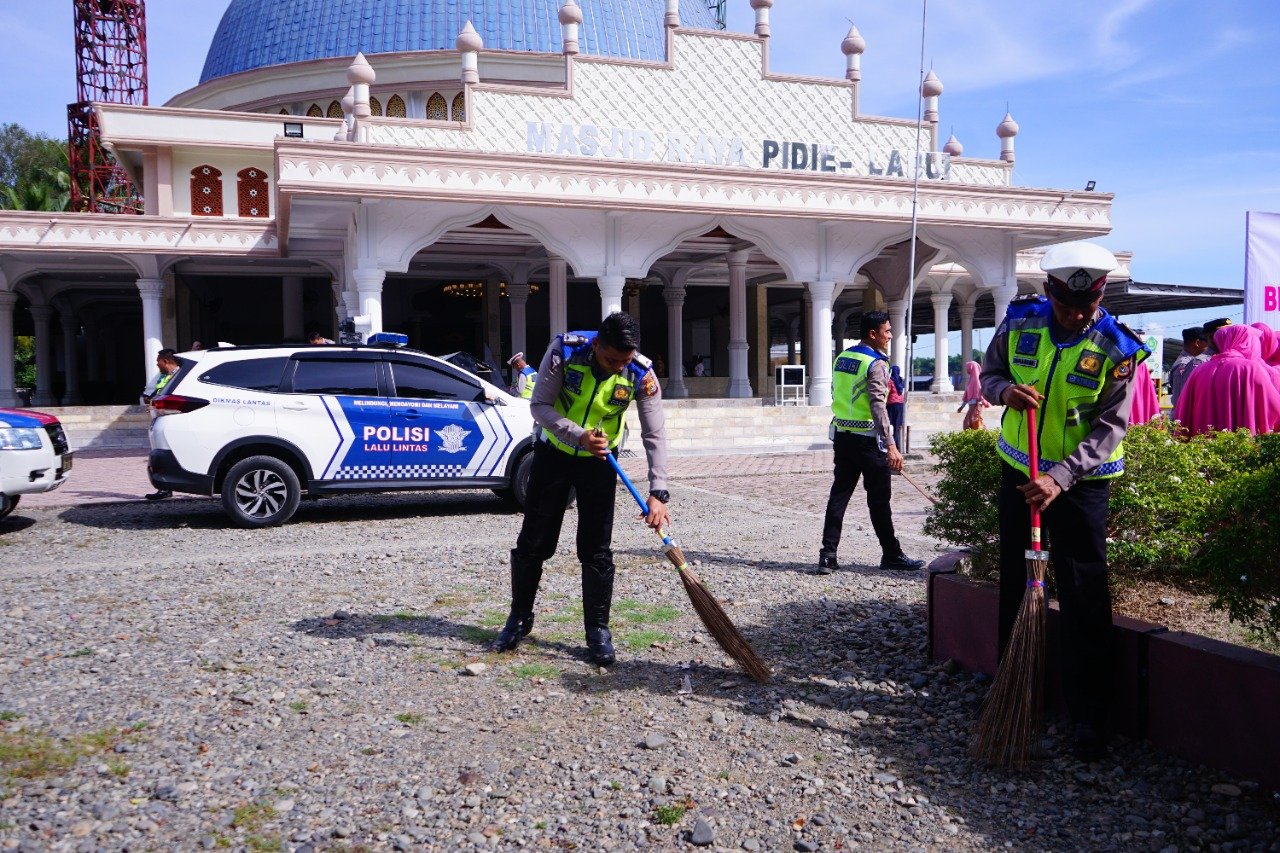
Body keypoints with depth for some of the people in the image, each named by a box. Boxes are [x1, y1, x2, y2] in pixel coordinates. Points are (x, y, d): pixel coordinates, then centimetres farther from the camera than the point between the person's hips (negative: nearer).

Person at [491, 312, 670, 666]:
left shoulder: (641, 375, -22)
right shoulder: (564, 351, -25)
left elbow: (655, 434, -20)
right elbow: (539, 405, -18)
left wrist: (658, 493, -29)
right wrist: (580, 435, -33)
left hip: (599, 461, 0)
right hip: (553, 452, 0)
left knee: (596, 550, -2)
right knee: (533, 542, 7)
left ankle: (598, 630, 11)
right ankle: (519, 619, 24)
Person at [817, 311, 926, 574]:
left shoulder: (842, 358, 10)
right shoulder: (875, 364, -14)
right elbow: (878, 407, -23)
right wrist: (891, 446, -27)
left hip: (842, 436, 7)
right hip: (867, 440, -7)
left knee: (839, 495, 7)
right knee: (879, 500, 4)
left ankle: (828, 556, 3)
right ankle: (891, 555, 16)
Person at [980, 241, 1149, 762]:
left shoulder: (1117, 348, -14)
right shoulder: (1019, 324, -6)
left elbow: (1109, 428, -16)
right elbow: (989, 373, 8)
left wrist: (1059, 478, -29)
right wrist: (1005, 391, -17)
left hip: (1082, 480, -3)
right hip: (1019, 470, 4)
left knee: (1084, 596, -2)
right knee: (1014, 583, 13)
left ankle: (1090, 714, 8)